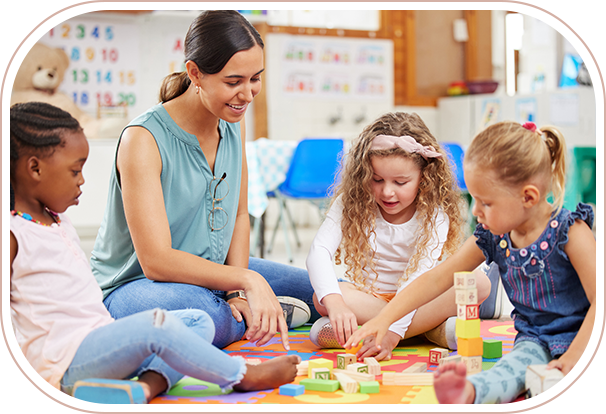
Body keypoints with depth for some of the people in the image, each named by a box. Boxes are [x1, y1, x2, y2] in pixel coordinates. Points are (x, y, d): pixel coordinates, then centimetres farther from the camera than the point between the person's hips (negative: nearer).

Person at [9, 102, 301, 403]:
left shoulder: (56, 220, 18)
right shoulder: (13, 234, -11)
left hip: (99, 339, 10)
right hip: (63, 361, -10)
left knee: (198, 321, 3)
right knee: (155, 325, -30)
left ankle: (148, 384, -25)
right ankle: (244, 376, -14)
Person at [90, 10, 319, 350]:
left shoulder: (233, 122, -1)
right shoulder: (144, 139, -24)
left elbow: (239, 216, 7)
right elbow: (156, 261, -29)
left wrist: (237, 294, -7)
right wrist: (247, 280, -35)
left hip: (211, 272, 7)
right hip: (131, 286, -7)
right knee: (202, 311, -39)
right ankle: (261, 318, -11)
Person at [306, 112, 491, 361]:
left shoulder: (434, 215, -14)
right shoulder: (351, 203, -11)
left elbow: (418, 278, -24)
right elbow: (319, 252, -23)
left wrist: (391, 333, -39)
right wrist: (334, 303, -43)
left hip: (415, 300, 0)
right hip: (366, 298, 1)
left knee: (480, 285, -26)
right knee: (321, 299, -31)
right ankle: (434, 328, -27)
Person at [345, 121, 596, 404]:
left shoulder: (569, 231, -12)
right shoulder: (492, 238, 4)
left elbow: (599, 299, -17)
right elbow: (438, 278, 8)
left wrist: (575, 357, -29)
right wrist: (384, 318, 3)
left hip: (580, 337, 1)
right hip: (534, 341, -1)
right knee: (517, 364, -36)